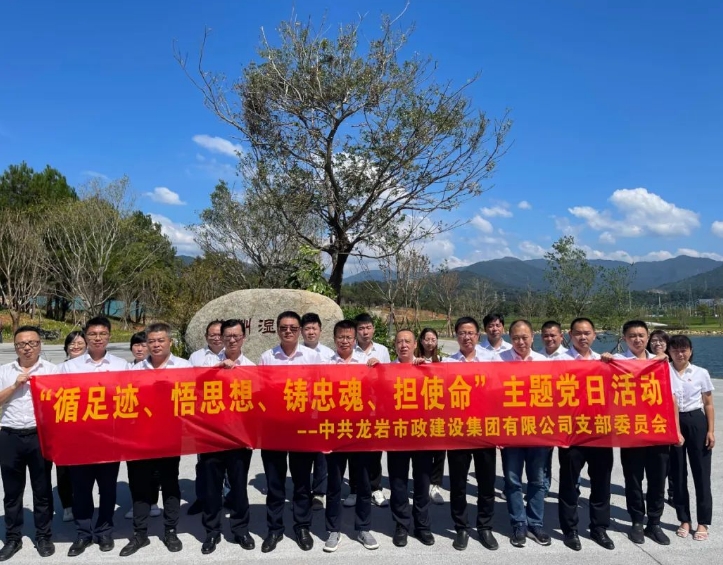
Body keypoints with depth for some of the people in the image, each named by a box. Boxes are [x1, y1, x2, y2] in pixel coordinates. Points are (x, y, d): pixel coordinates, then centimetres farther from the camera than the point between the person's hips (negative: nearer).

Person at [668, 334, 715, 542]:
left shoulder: (701, 373, 2)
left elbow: (709, 404, 6)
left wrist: (711, 431, 0)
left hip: (696, 423, 0)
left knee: (701, 472, 4)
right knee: (677, 472, 8)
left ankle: (703, 522, 17)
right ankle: (684, 520, 22)